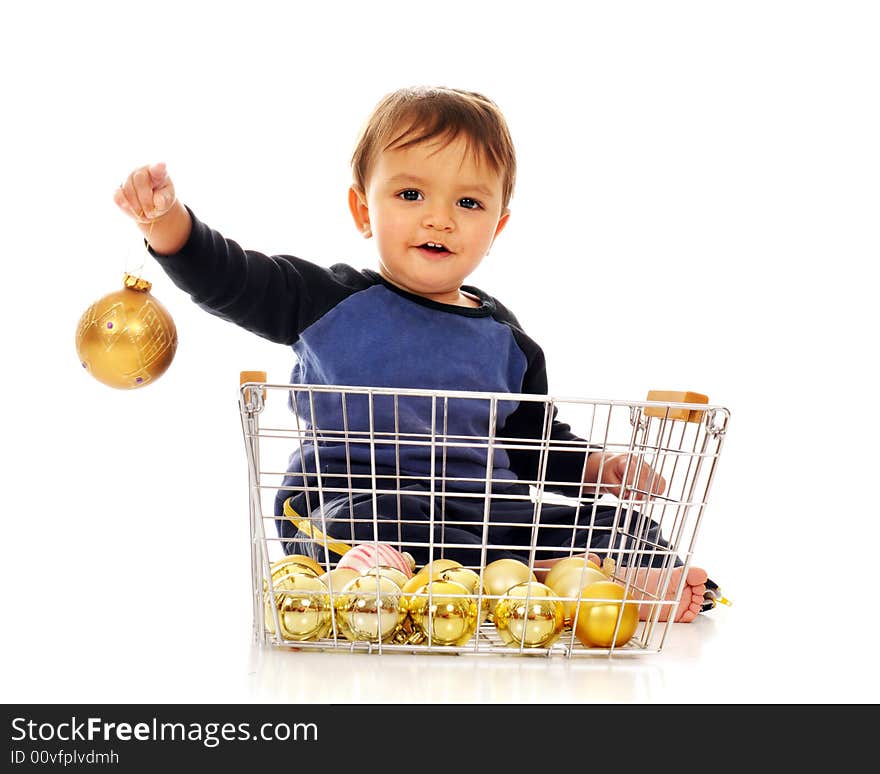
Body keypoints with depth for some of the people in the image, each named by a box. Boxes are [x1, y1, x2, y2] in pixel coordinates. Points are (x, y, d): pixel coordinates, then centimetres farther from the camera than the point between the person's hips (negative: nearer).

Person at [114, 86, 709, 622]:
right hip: (350, 504, -3)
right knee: (366, 524, -38)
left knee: (617, 525, -6)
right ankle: (543, 579, -36)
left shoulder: (506, 340, 10)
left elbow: (535, 439, 19)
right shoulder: (335, 302, 0)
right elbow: (229, 280, -4)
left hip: (484, 513, 4)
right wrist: (168, 221, -22)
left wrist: (596, 467, 2)